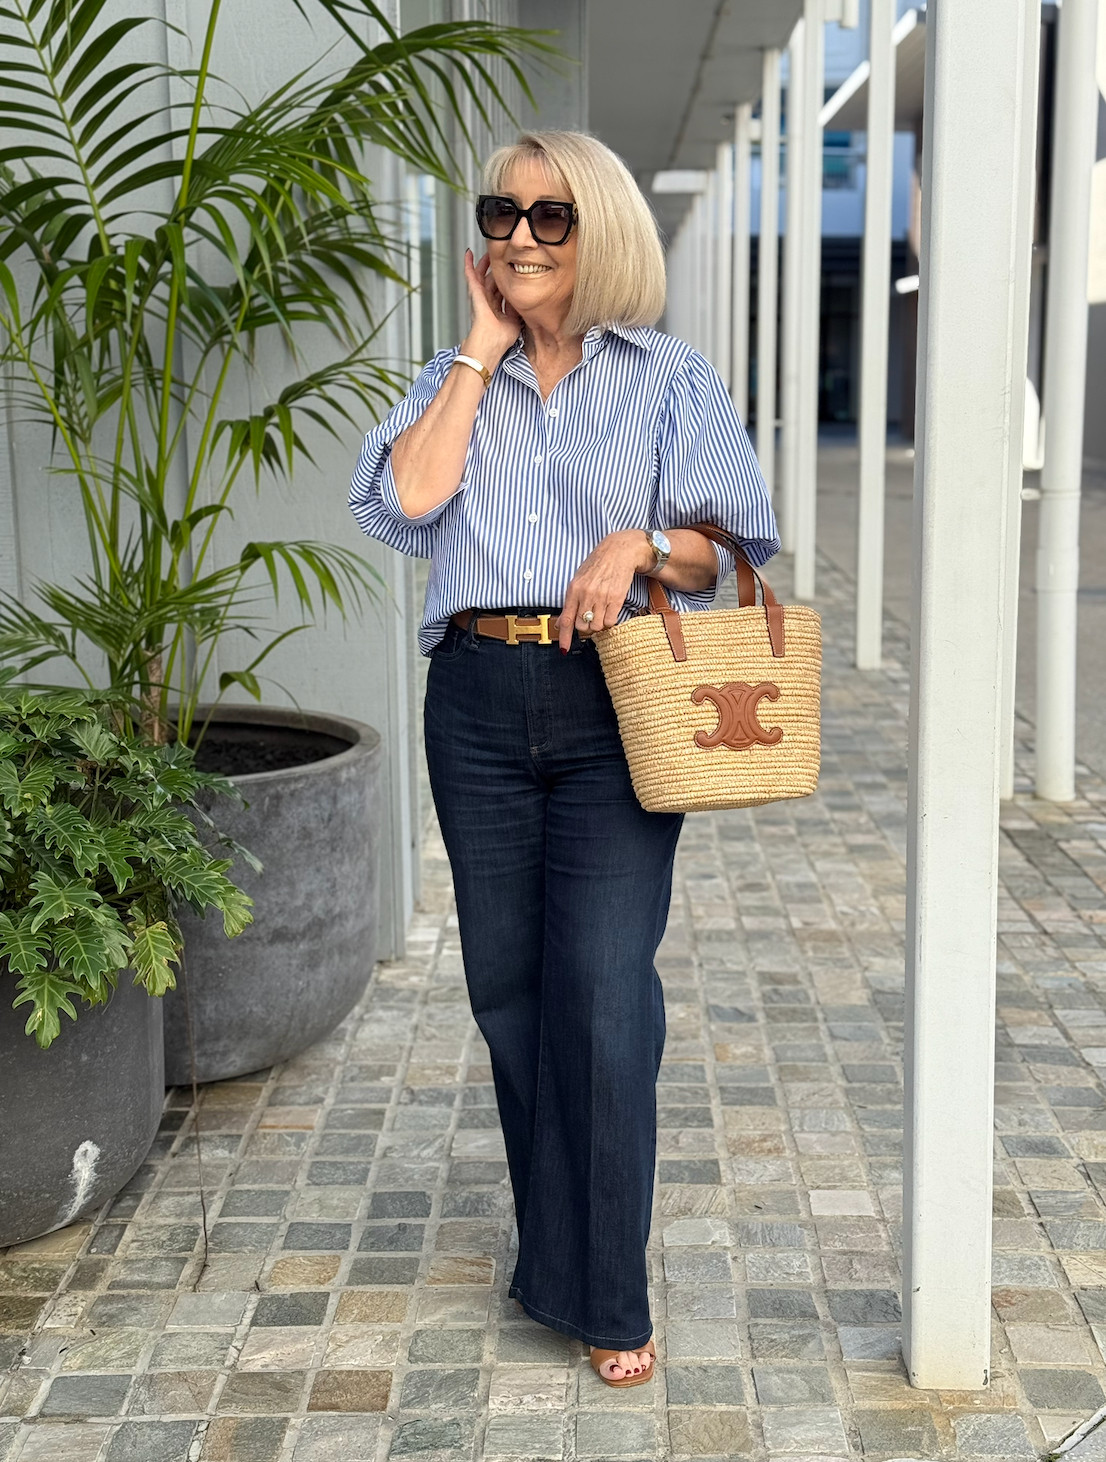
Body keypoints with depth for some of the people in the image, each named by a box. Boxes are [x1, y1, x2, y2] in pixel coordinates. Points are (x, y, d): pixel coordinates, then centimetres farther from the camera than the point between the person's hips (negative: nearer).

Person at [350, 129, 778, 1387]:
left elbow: (737, 546, 2)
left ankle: (603, 1294, 7)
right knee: (505, 983, 10)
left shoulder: (670, 381, 6)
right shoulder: (457, 377, 13)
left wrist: (642, 543, -17)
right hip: (479, 701, 3)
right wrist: (484, 350, -2)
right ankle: (556, 1246, 29)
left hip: (614, 705, -3)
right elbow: (402, 498, -7)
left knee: (604, 990, -7)